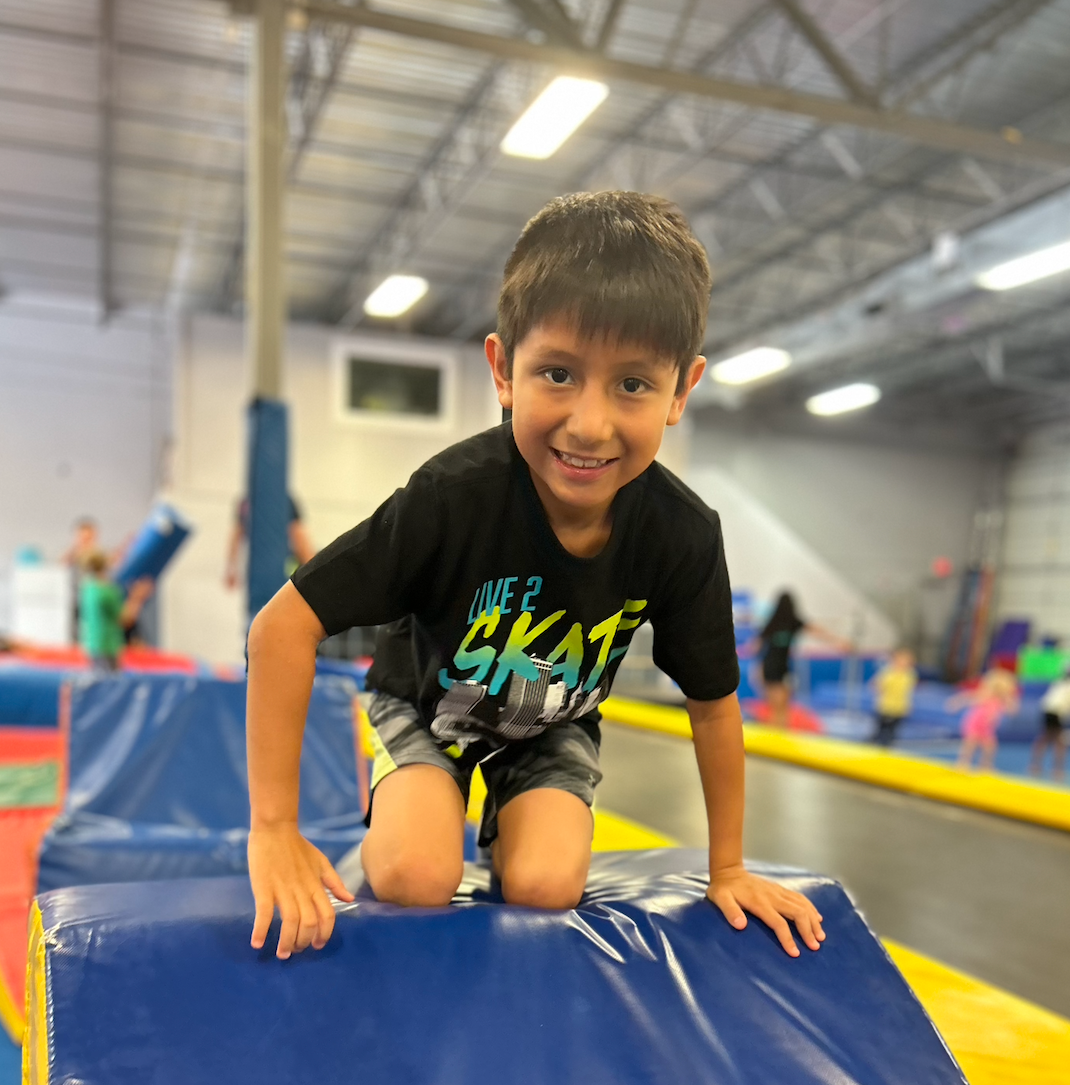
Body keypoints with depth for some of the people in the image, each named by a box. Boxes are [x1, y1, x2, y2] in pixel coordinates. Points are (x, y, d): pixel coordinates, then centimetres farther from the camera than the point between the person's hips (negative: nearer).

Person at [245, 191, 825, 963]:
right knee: (418, 881, -24)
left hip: (553, 728, 2)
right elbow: (284, 627, -31)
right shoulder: (456, 495, -36)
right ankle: (390, 835, 11)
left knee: (545, 888, -20)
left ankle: (511, 832, 15)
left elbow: (714, 703, -11)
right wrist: (274, 831, -30)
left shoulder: (683, 537, -26)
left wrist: (728, 869, -3)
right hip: (429, 704, -2)